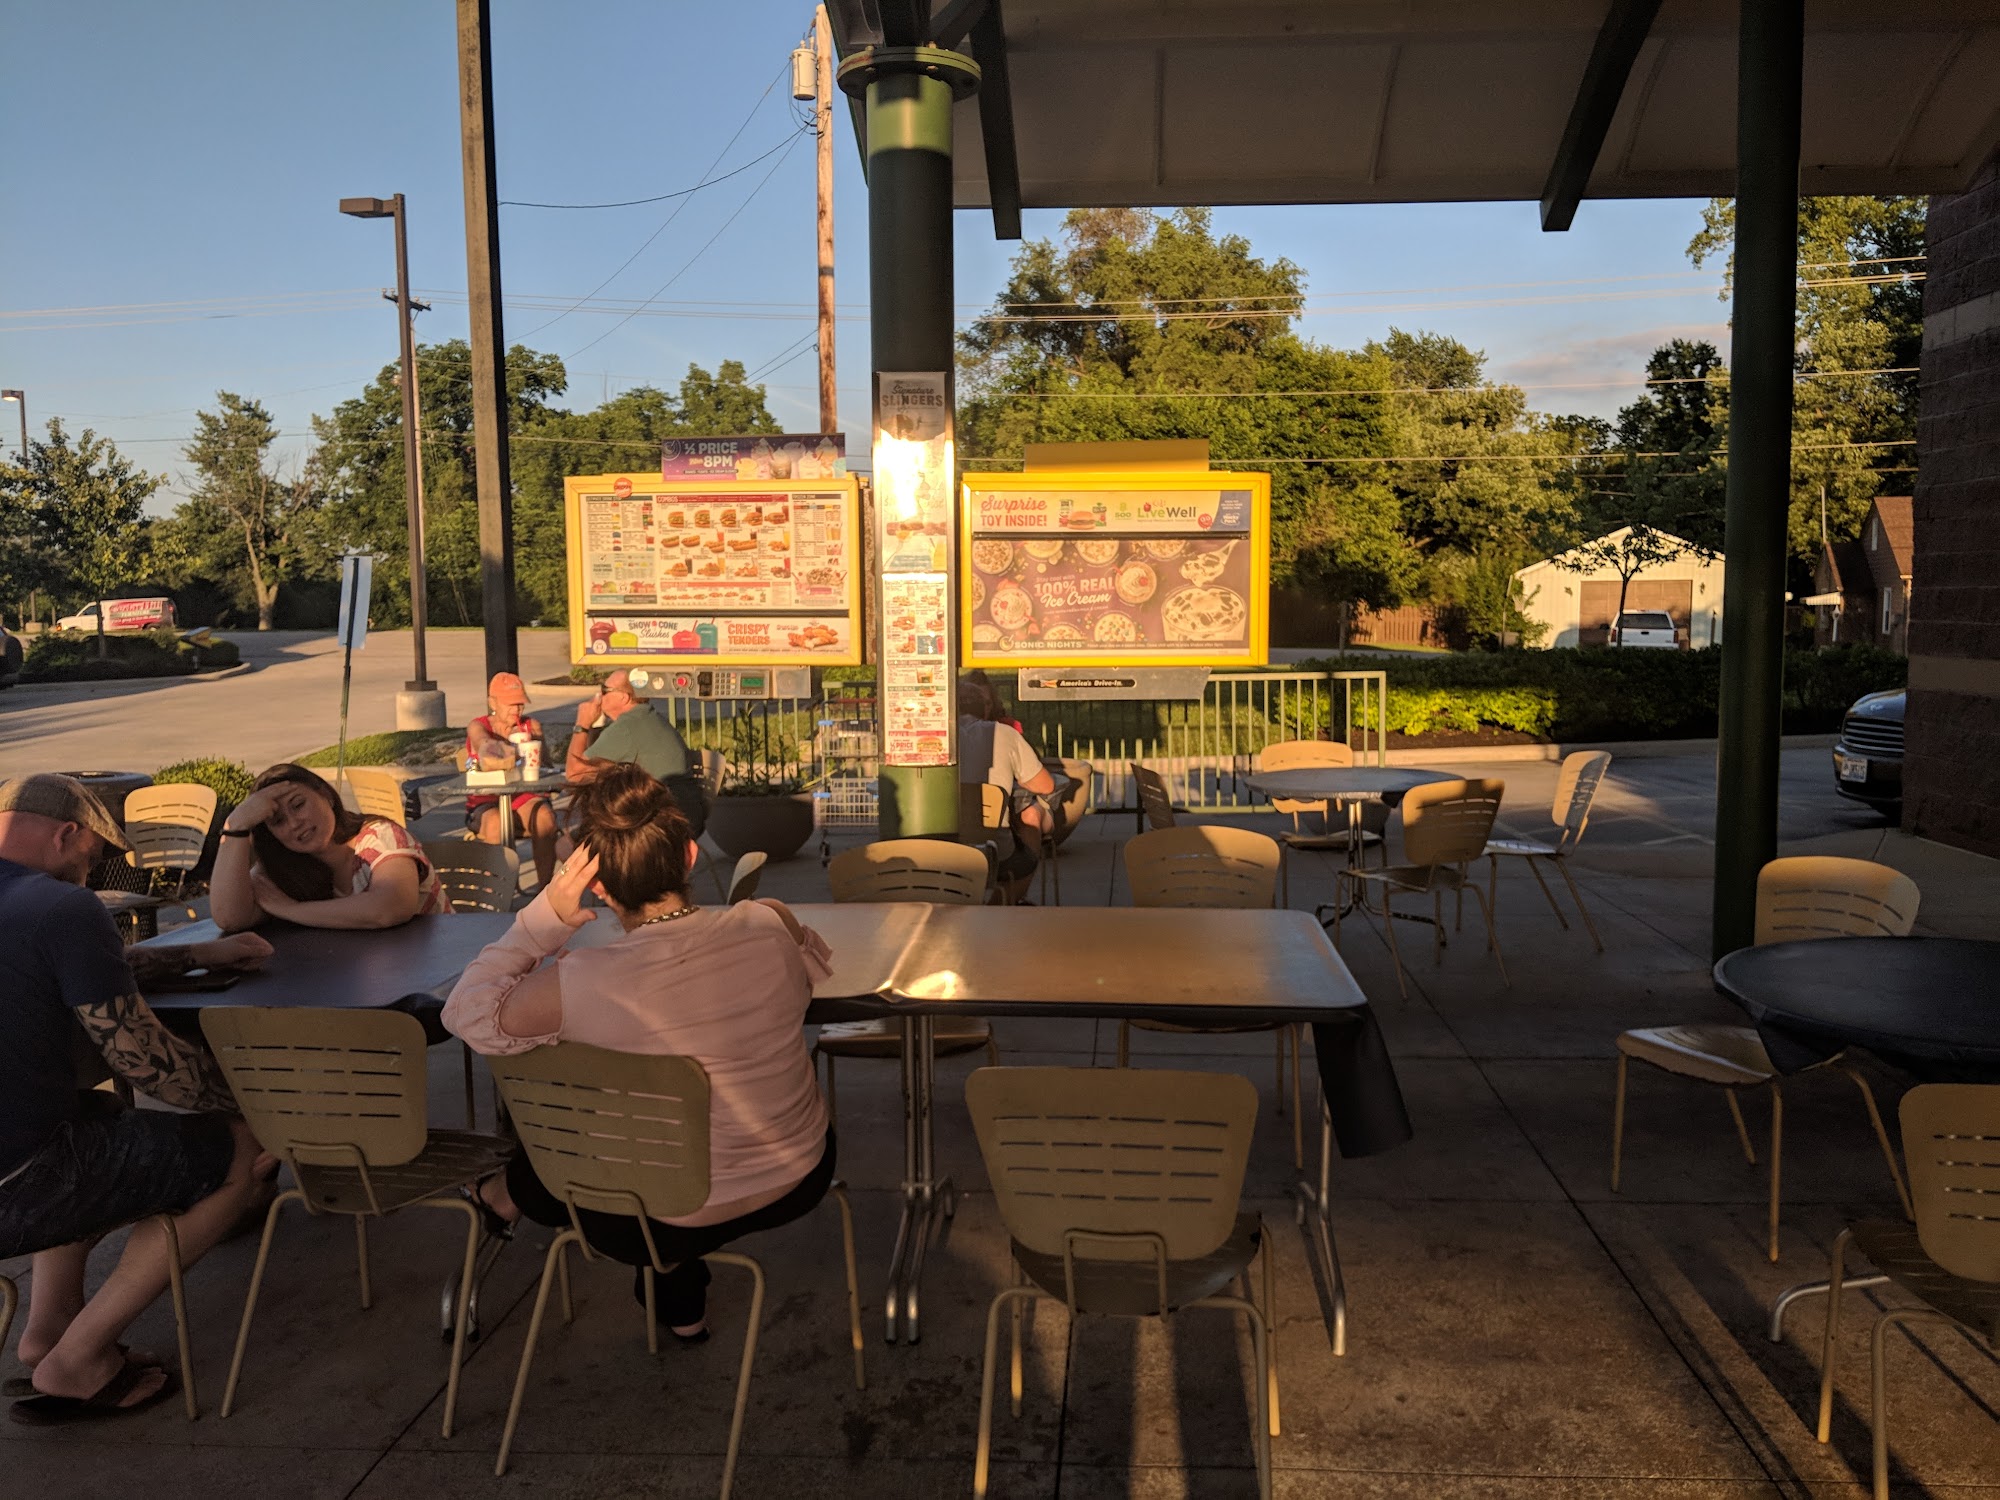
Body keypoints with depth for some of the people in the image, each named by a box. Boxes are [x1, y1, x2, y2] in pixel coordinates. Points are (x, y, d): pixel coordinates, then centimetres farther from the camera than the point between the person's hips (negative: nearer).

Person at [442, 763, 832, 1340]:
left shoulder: (580, 985, -28)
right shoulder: (768, 924, -20)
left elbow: (464, 1012, -9)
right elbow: (819, 962, 5)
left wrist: (542, 919, -12)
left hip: (677, 1223, -3)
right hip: (801, 1182, 4)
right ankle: (680, 1294, 48)